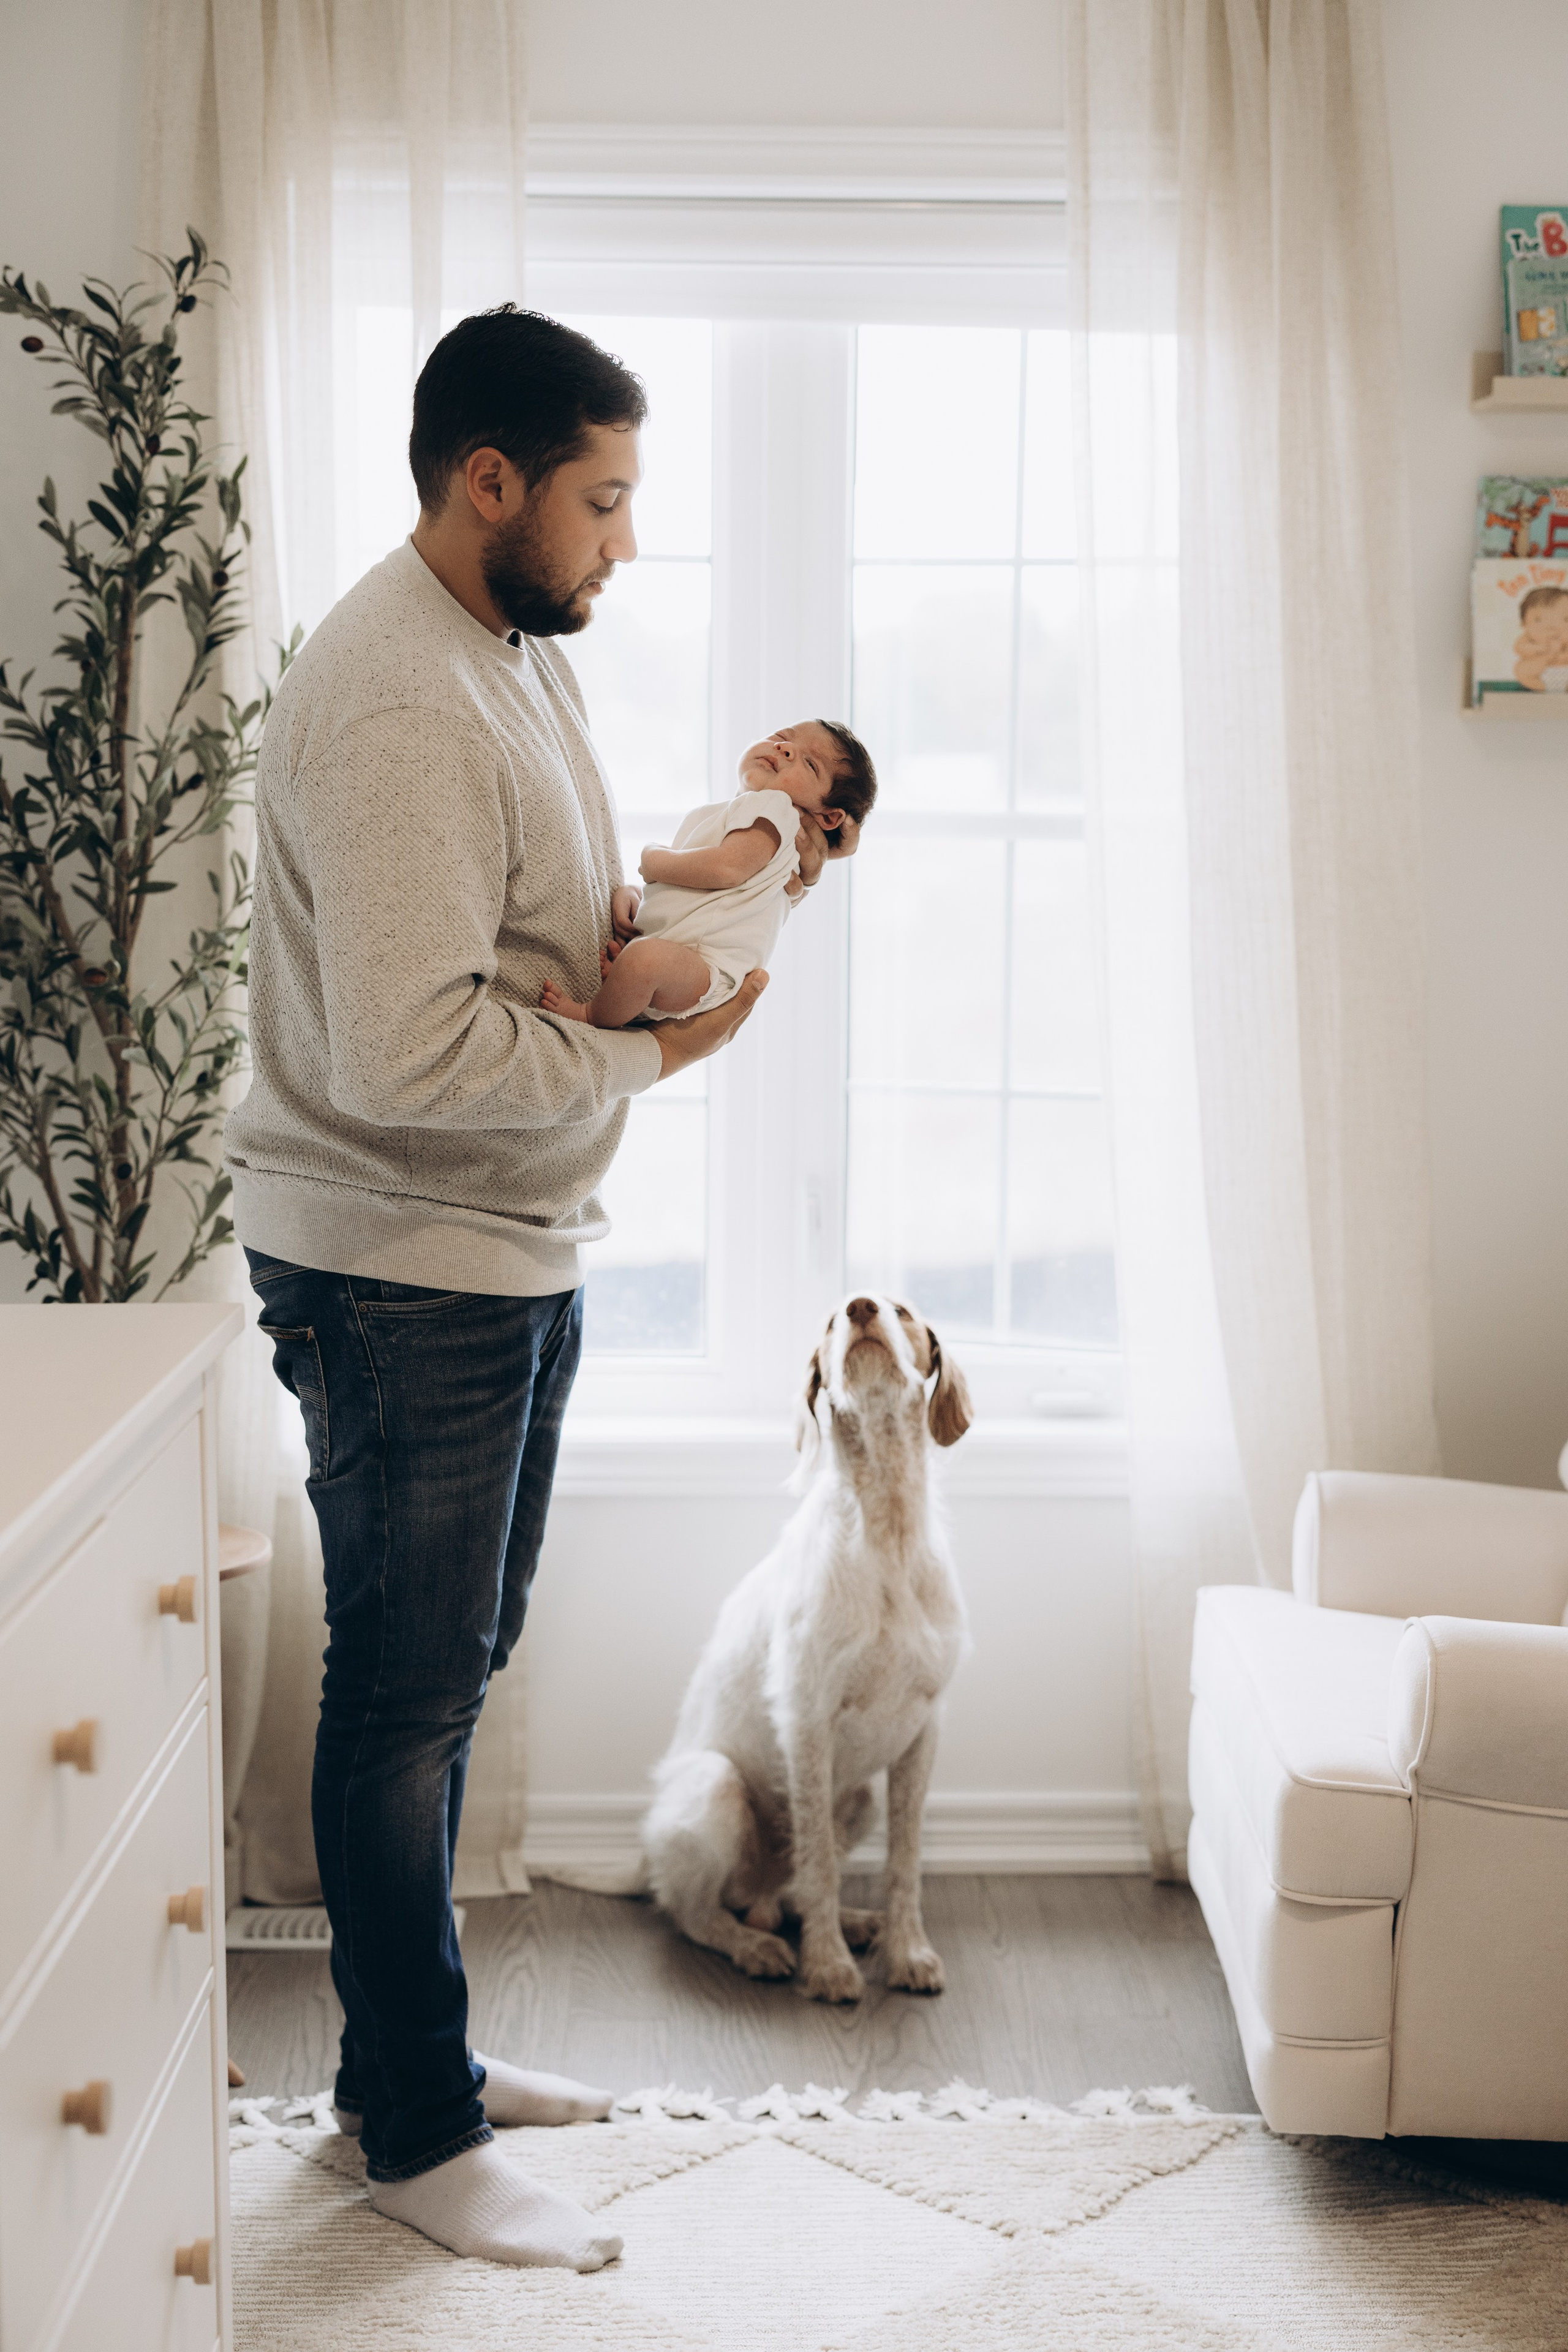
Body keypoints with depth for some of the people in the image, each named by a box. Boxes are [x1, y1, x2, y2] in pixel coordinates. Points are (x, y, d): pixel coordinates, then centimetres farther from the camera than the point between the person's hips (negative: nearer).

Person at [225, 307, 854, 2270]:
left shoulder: (527, 654, 10)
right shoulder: (389, 703, -22)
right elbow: (413, 1050, -29)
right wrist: (652, 1055, -17)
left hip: (515, 1251, 10)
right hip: (395, 1273, -10)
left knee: (450, 1670, 18)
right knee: (405, 1696, 2)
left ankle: (418, 2050, 34)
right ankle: (416, 2133, 16)